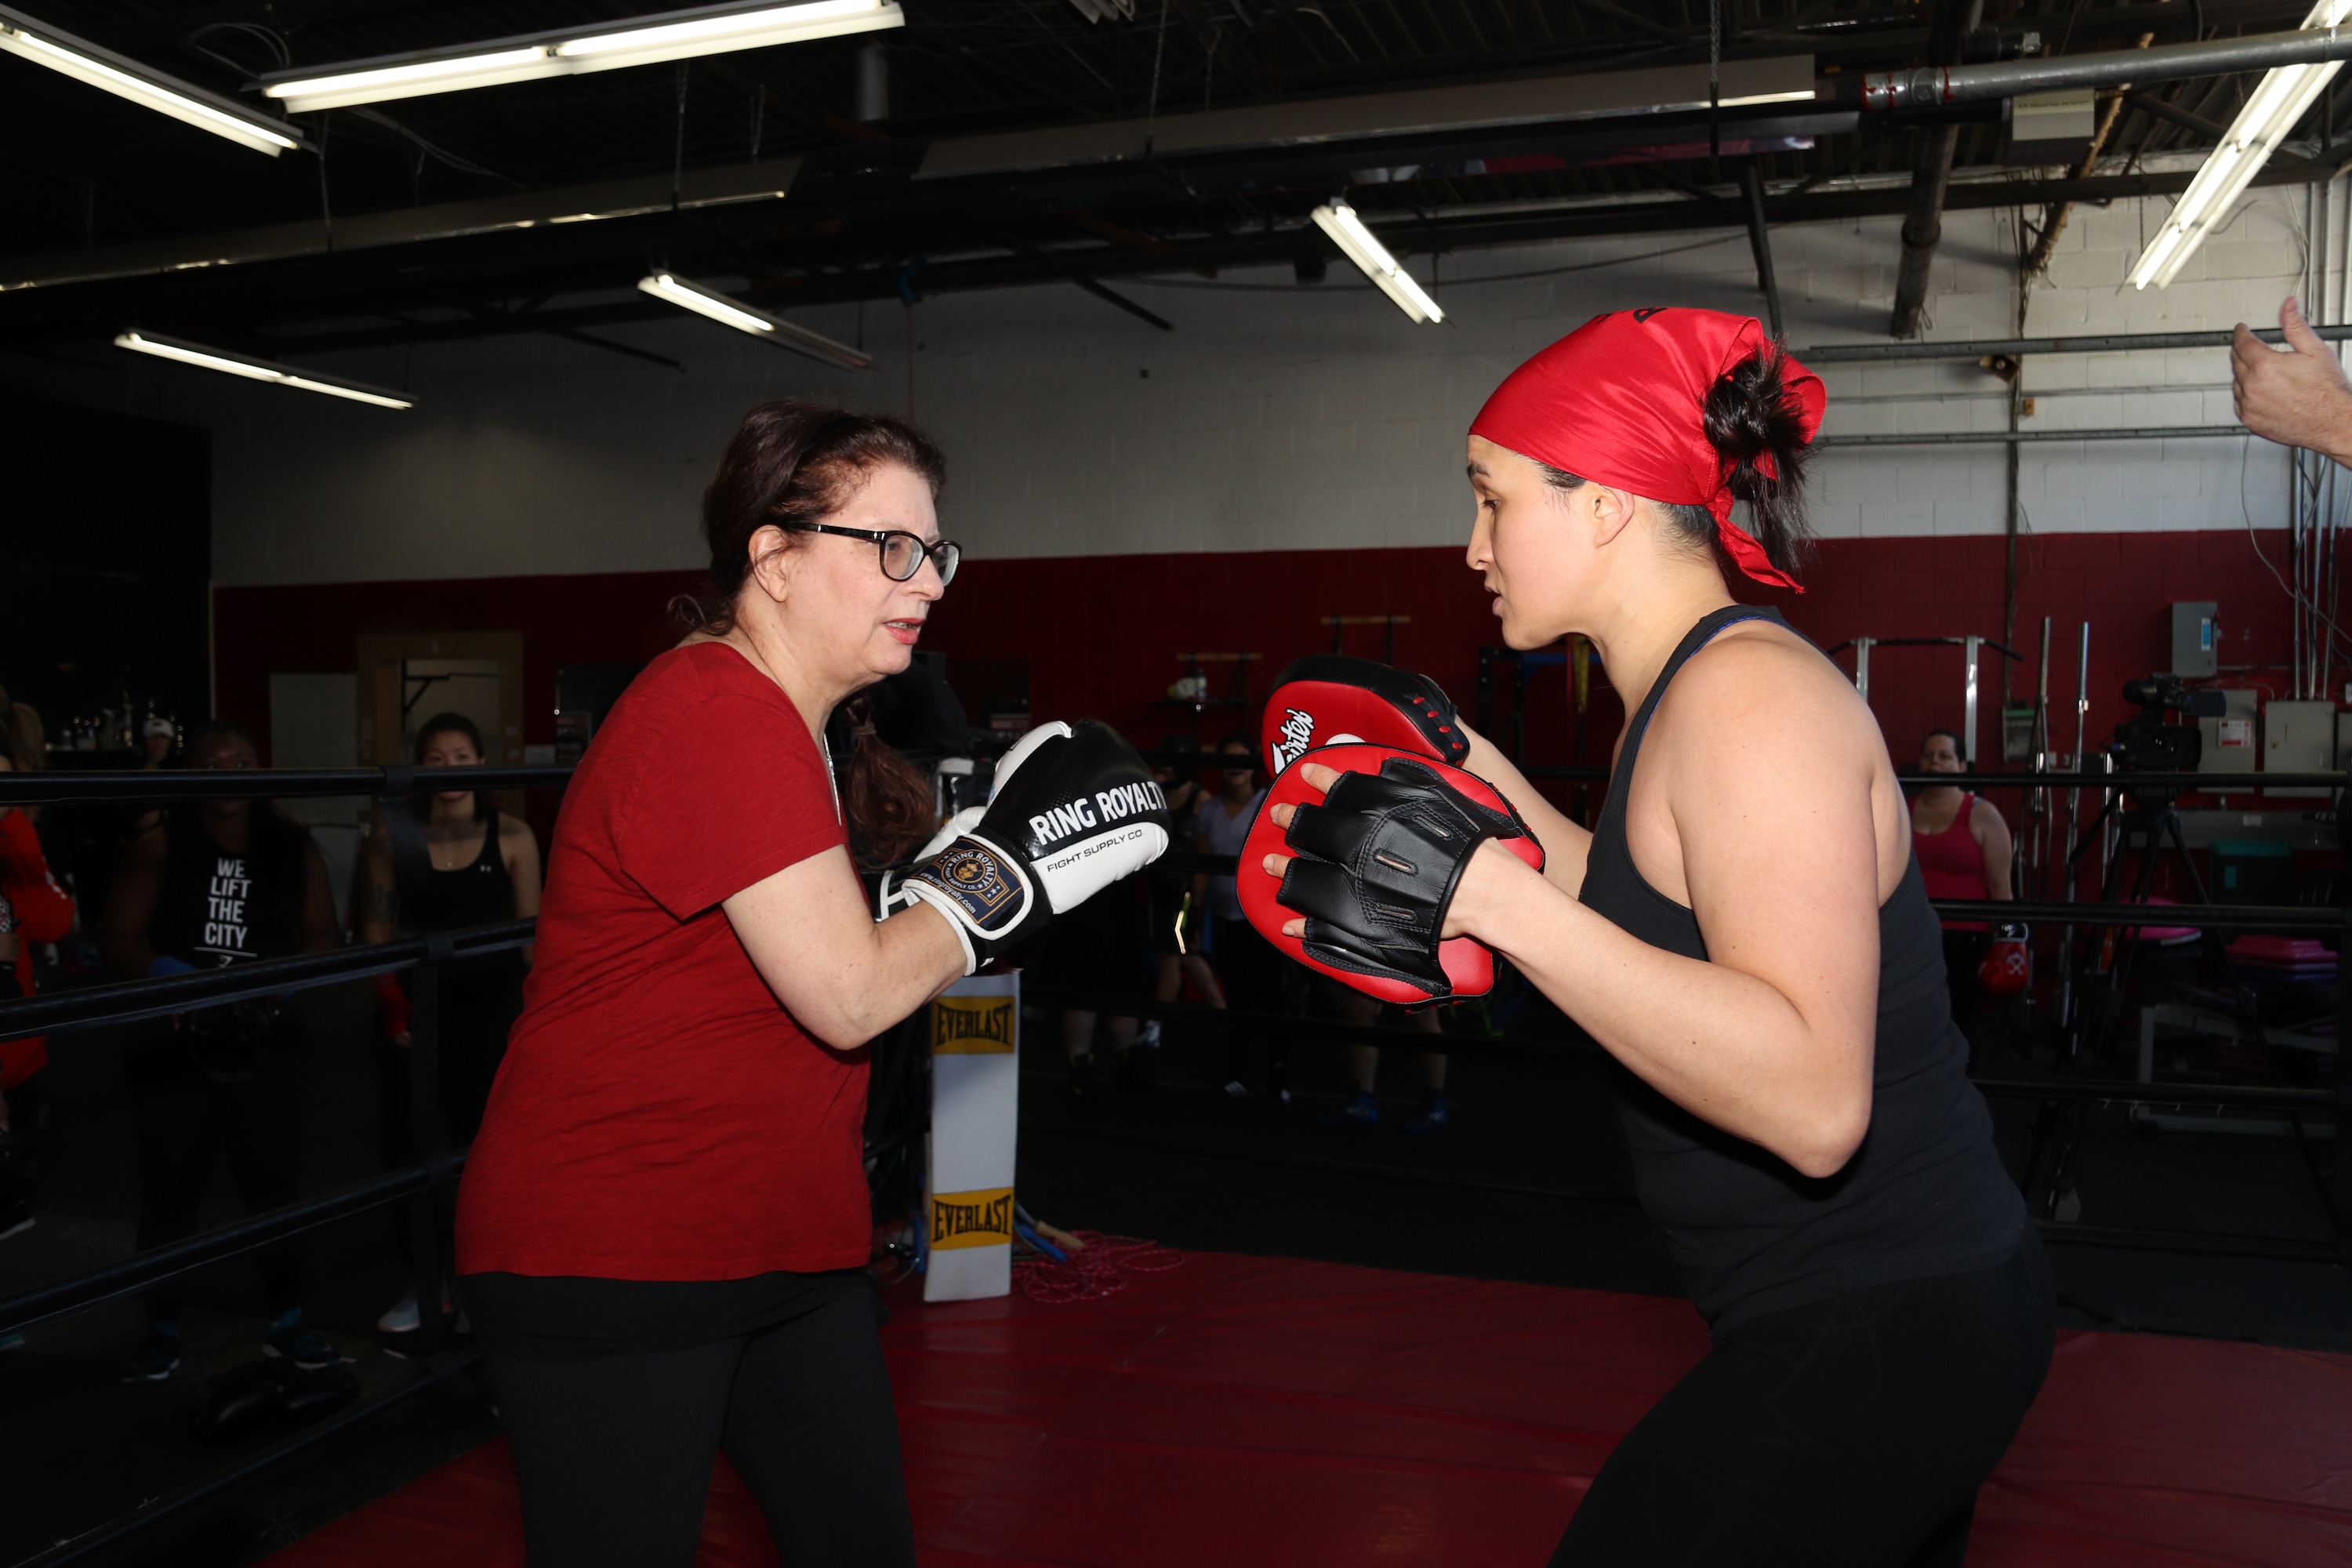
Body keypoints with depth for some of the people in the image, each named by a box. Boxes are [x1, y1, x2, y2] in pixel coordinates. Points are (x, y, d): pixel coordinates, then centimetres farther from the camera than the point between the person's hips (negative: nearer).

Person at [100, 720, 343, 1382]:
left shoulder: (293, 847, 4)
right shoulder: (158, 847, -2)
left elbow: (325, 936, 4)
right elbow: (117, 940, -7)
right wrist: (172, 975, -25)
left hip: (268, 1040, 1)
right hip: (176, 1042, -1)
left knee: (273, 1179, 5)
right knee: (170, 1185, 4)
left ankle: (285, 1322, 17)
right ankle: (163, 1330, 18)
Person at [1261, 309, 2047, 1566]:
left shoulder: (1751, 692, -22)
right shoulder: (1690, 690, 8)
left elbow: (1811, 1103, -31)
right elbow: (1658, 919, 18)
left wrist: (1491, 890, -34)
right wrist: (1488, 784, 15)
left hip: (1881, 1329, -10)